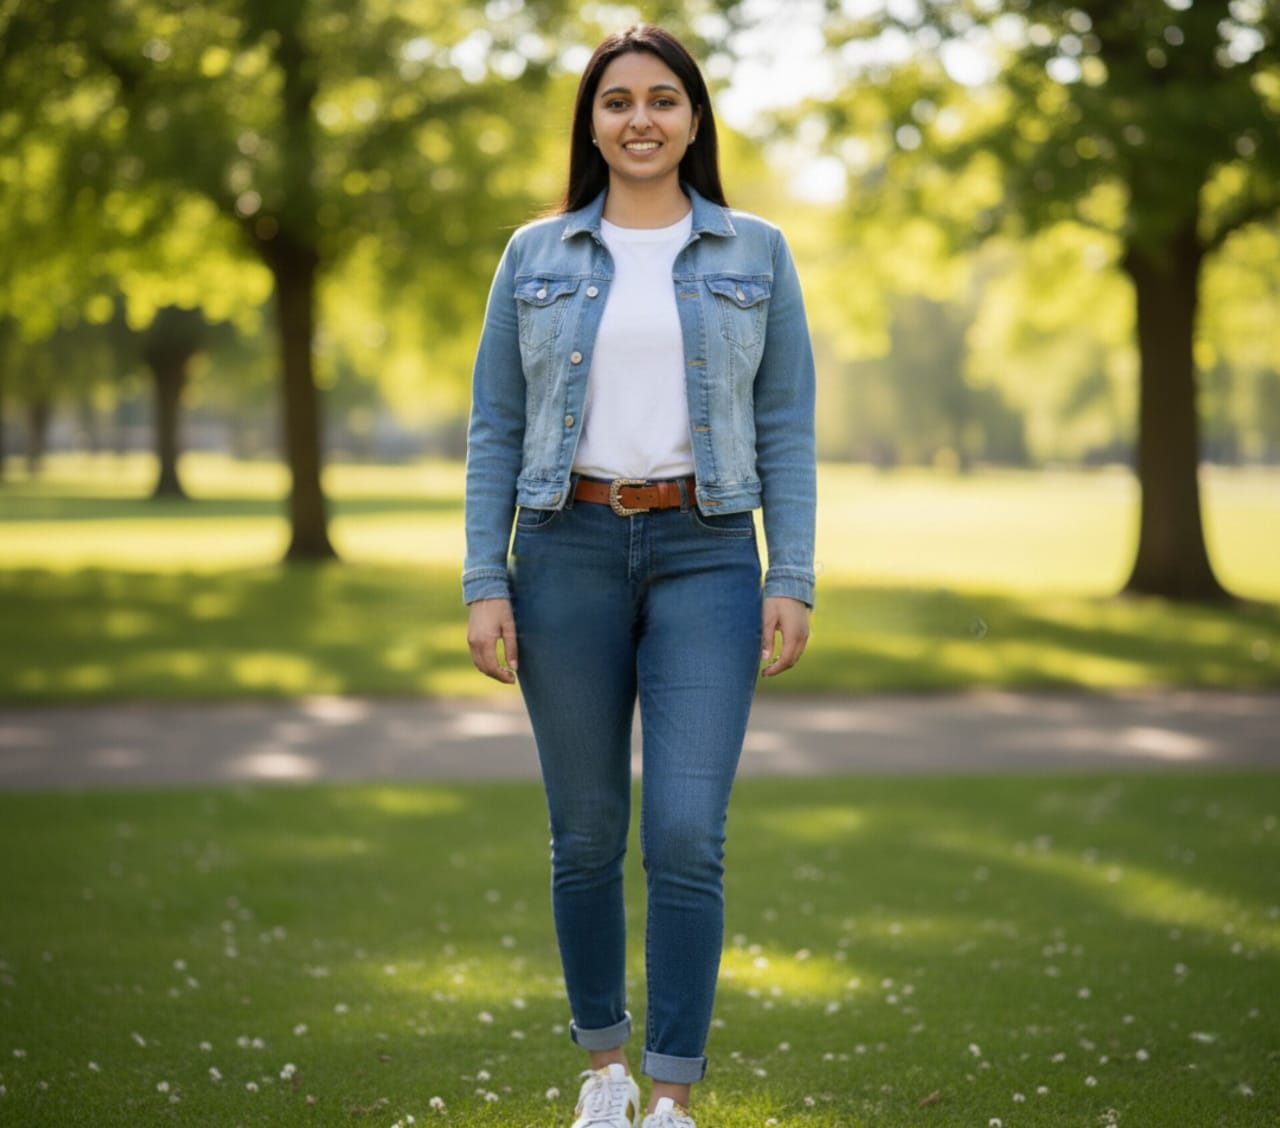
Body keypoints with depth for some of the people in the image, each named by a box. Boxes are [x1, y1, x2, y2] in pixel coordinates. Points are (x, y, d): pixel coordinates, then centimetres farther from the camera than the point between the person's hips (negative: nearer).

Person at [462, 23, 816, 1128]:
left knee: (686, 837, -10)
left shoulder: (755, 253, 6)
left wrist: (793, 581, -3)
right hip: (566, 552, 1)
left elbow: (786, 428, 5)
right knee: (586, 836, 8)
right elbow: (495, 429, 6)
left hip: (704, 555, -1)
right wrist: (484, 586, -2)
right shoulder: (535, 256, 7)